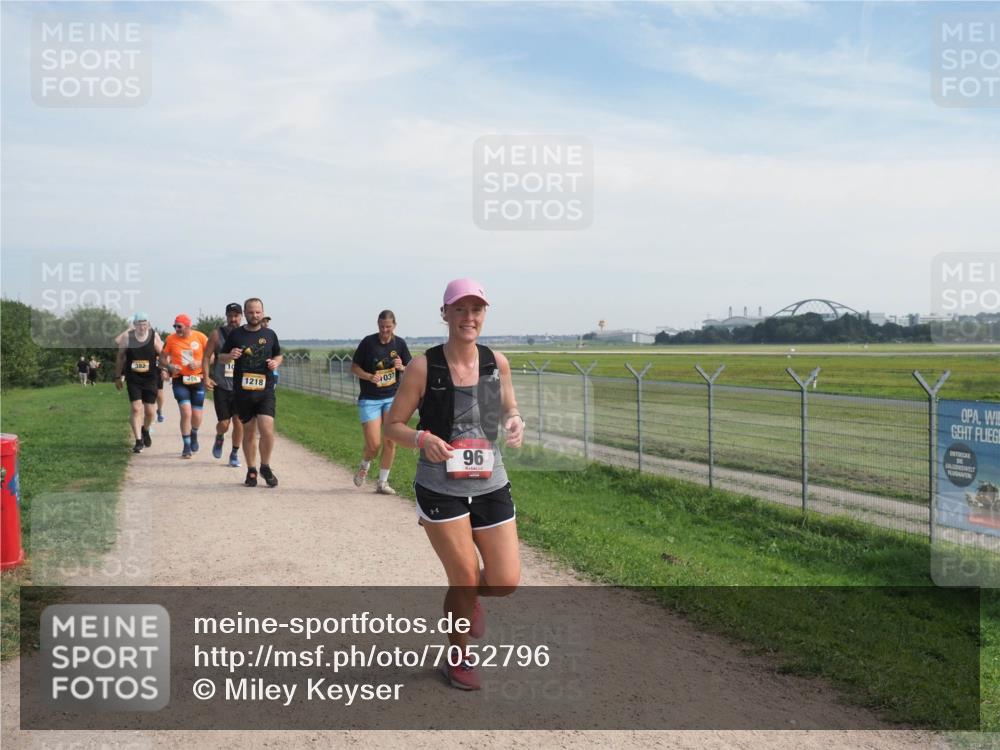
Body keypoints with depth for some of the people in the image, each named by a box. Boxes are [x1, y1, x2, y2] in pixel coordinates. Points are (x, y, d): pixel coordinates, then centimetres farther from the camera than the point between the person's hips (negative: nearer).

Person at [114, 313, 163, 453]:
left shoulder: (154, 336, -4)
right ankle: (138, 441, -4)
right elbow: (120, 357, 7)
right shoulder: (127, 337, -2)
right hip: (133, 379, -1)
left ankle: (145, 430, 36)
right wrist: (118, 377, 9)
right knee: (136, 408, -10)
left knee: (150, 411, 5)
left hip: (150, 379, 1)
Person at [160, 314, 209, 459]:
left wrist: (199, 363, -16)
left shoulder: (200, 337, -3)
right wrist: (169, 366, -13)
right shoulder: (170, 339, -1)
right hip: (180, 380, -1)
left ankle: (194, 435, 40)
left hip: (198, 380, 1)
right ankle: (187, 446, 0)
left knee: (197, 416, 7)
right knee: (186, 413, -14)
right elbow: (162, 358, 7)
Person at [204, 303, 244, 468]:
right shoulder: (217, 334, 0)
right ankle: (219, 439, 35)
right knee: (223, 423, 0)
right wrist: (206, 377, -7)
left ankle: (234, 454, 17)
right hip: (221, 386, 0)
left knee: (239, 422, -2)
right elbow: (207, 356, 4)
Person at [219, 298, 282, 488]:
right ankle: (251, 471, 22)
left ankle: (265, 467, 9)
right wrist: (230, 356, -13)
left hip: (265, 390, 0)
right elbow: (221, 357, 10)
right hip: (242, 391, 0)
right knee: (248, 432, 8)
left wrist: (276, 362, -3)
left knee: (267, 430, -13)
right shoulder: (235, 334, 4)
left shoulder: (270, 334, 7)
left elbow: (279, 355, 20)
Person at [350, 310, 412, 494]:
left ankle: (382, 482, 11)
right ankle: (364, 465, 28)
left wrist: (402, 368, -13)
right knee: (373, 444, -7)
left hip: (392, 397, 3)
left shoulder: (399, 343, 1)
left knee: (390, 441, -4)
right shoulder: (368, 342, -8)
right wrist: (369, 377, -19)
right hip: (369, 399, -2)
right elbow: (354, 367, -1)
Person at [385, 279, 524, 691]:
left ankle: (466, 598, 41)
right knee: (465, 578, 1)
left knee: (506, 581, 3)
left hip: (490, 484, 4)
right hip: (441, 489, -4)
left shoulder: (497, 362, 0)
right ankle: (458, 659, 30)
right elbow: (393, 425, -5)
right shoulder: (424, 367, -11)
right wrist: (423, 439, -25)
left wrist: (515, 422, -10)